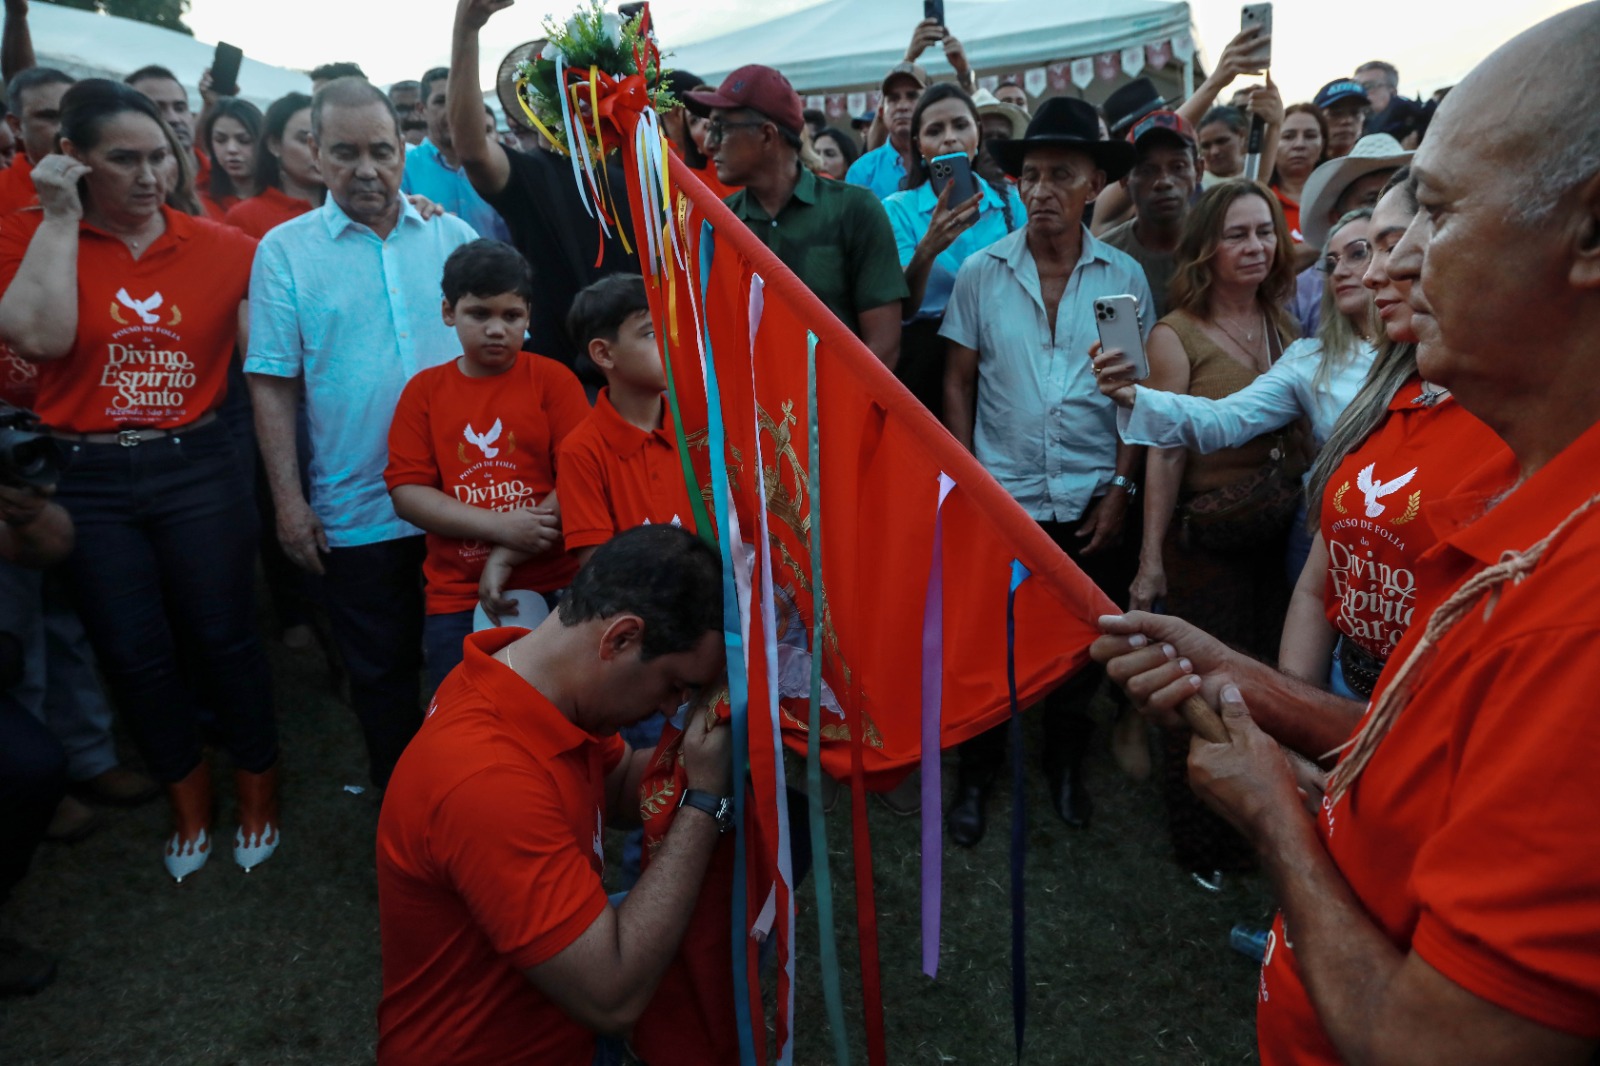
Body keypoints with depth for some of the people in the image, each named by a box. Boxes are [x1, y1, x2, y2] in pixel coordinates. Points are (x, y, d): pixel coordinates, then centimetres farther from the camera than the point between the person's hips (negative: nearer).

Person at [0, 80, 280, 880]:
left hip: (196, 467, -1)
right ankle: (187, 798, 34)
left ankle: (257, 791, 29)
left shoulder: (220, 247, -1)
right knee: (134, 654, 11)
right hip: (86, 479, 1)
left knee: (222, 637, 7)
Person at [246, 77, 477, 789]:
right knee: (382, 674, 12)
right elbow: (273, 385, -2)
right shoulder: (285, 250, 0)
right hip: (353, 511, -1)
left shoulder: (453, 236, 4)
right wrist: (288, 503, -6)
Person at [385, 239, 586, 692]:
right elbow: (406, 493, -1)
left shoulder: (552, 379, 1)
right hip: (457, 599, 2)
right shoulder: (424, 391, 6)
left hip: (553, 588, -1)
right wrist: (501, 526, -15)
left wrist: (506, 558, -13)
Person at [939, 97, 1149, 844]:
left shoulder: (1124, 276, 0)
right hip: (1001, 497, 0)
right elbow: (958, 383, 3)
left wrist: (1121, 487, -3)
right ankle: (977, 772, 30)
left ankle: (1066, 762, 37)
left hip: (1090, 501, 1)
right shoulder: (981, 272, -1)